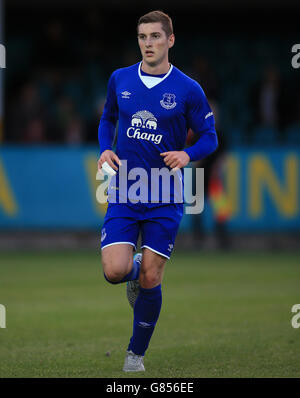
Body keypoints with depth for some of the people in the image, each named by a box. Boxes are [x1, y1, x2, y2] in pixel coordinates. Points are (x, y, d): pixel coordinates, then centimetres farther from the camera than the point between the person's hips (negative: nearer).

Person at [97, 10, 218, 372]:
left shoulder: (188, 90, -4)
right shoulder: (119, 79, 4)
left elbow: (209, 137, 2)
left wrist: (187, 155, -19)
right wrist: (105, 149, 0)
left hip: (164, 198, -2)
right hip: (123, 193, 2)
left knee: (150, 281, -2)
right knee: (115, 272, -13)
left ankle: (136, 353, 17)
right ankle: (135, 266, 26)